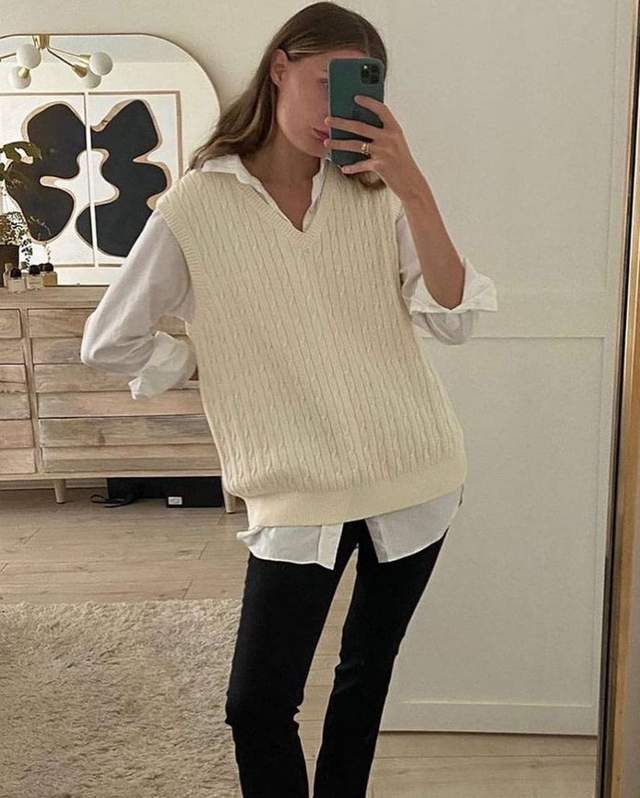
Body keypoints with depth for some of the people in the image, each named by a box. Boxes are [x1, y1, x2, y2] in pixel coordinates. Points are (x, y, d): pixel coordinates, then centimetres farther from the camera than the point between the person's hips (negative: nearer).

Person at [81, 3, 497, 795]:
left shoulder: (375, 192, 2)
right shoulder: (196, 204, -5)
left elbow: (453, 318, -7)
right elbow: (109, 344, 0)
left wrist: (413, 189, -16)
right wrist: (221, 368, 0)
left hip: (415, 472, 3)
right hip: (300, 493, -2)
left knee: (367, 673, 18)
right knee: (256, 708, 0)